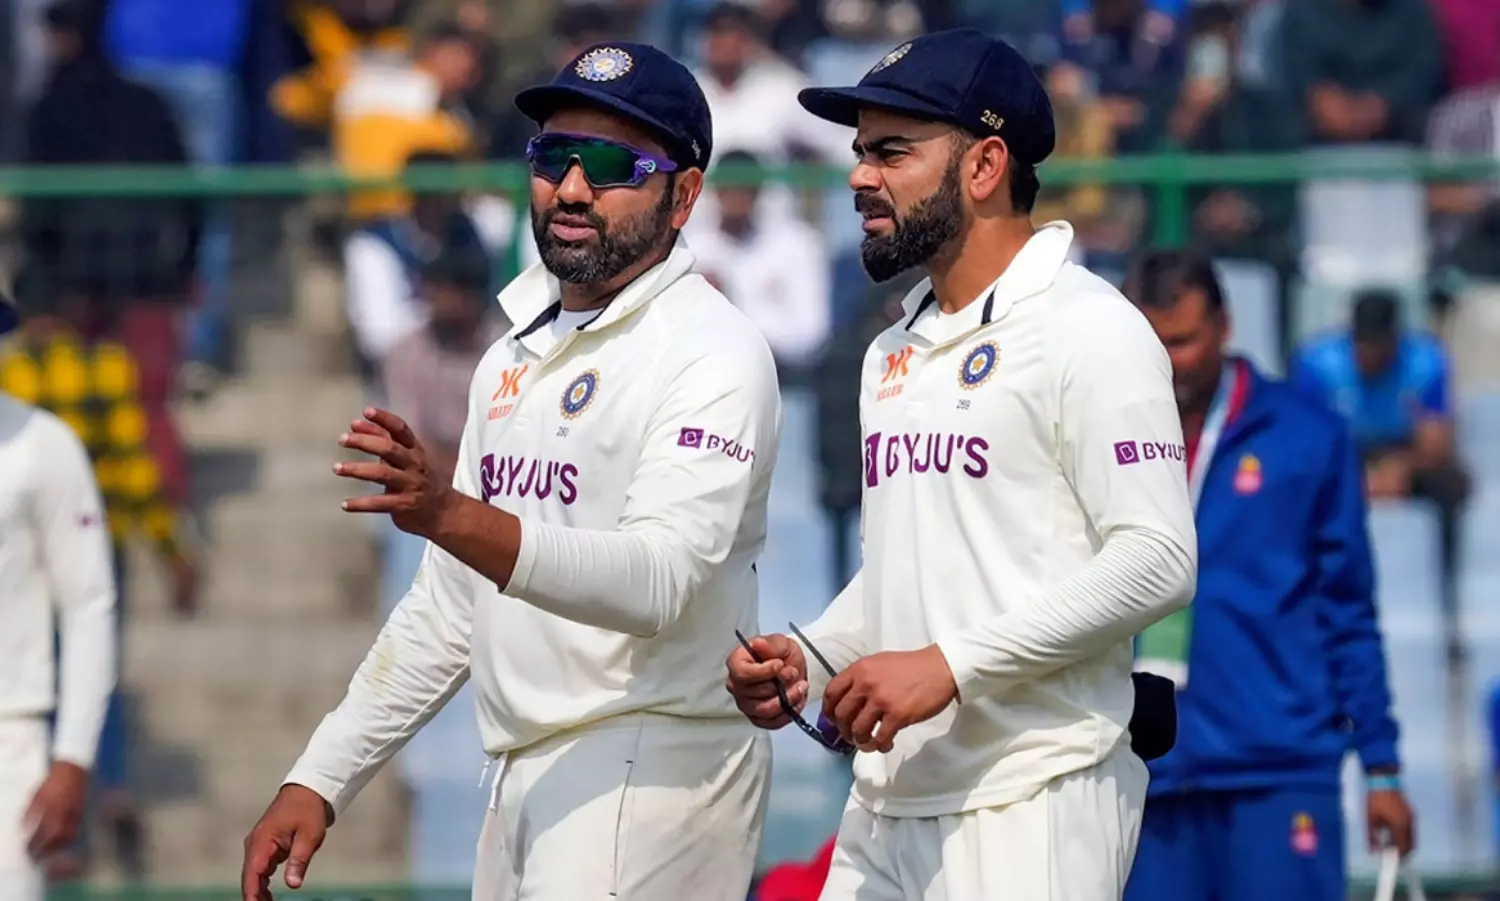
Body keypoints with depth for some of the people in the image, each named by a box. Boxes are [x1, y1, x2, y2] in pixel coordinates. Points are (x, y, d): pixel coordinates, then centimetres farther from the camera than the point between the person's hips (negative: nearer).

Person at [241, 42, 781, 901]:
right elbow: (450, 604, 23)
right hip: (523, 780, 8)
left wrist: (453, 518, -38)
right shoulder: (516, 357, 19)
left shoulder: (715, 353, -8)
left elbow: (656, 581, -24)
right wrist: (320, 780, 15)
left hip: (652, 770, -8)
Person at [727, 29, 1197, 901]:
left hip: (1030, 806, -8)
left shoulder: (1088, 328, -8)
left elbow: (1157, 562, -17)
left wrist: (950, 664, -21)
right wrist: (809, 660, 8)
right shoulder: (897, 352, 19)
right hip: (888, 802, 8)